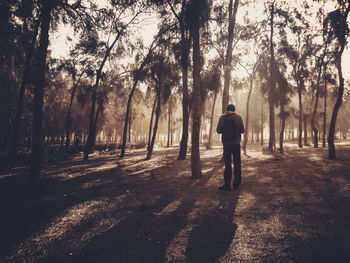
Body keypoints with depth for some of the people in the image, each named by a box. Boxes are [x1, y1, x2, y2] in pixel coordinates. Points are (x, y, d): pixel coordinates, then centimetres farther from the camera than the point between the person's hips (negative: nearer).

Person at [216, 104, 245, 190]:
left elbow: (218, 130, -3)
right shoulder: (238, 117, 0)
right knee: (237, 163, 9)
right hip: (236, 143, 0)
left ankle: (227, 184, 2)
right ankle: (236, 183, 13)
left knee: (227, 164, 4)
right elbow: (242, 130, -2)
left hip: (226, 143, 0)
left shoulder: (222, 117, -1)